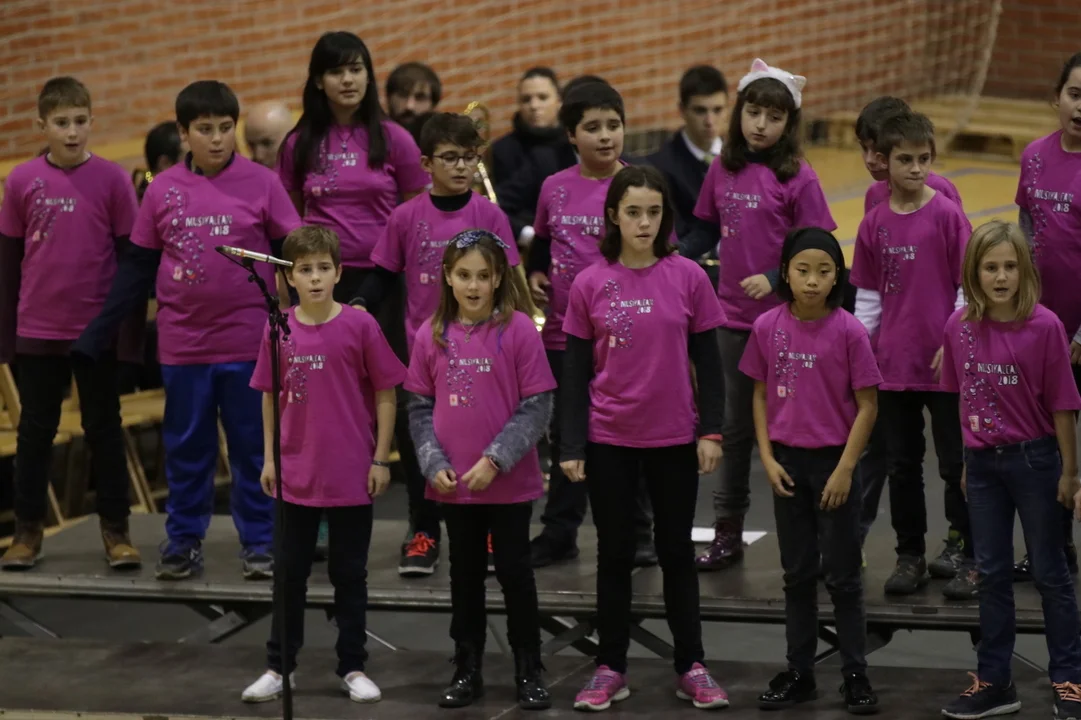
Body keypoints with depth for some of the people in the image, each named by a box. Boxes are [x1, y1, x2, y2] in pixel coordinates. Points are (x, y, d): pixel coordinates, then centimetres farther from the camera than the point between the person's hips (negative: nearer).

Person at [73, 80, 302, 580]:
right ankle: (183, 542, 19)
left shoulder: (261, 184, -3)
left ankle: (259, 543, 15)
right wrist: (96, 334, 5)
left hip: (248, 345, -2)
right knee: (186, 448, 10)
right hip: (182, 345, 2)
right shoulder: (162, 191, 2)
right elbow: (137, 268, 7)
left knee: (252, 446, 6)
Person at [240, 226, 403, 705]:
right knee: (290, 573, 11)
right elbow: (270, 396, 8)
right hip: (296, 474, 2)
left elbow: (385, 395, -3)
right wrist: (269, 458, 5)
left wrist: (380, 459, -5)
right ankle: (279, 666, 20)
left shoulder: (359, 325, -8)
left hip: (352, 476, -2)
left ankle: (352, 667, 19)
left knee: (349, 574, 9)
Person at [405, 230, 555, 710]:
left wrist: (496, 460, -16)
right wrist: (433, 463, -7)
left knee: (514, 571, 5)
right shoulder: (432, 335, 1)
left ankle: (529, 671, 16)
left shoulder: (519, 329, -9)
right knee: (465, 573, 13)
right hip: (453, 484, 3)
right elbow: (419, 406, 5)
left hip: (509, 482, -3)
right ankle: (467, 670, 22)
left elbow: (537, 406, -10)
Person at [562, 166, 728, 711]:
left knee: (677, 552, 10)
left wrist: (711, 431, -4)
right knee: (615, 555, 9)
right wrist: (571, 446, -4)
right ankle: (610, 670, 17)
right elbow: (575, 371, -1)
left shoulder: (688, 278, -4)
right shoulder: (590, 284, -4)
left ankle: (691, 668, 17)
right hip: (609, 441, 0)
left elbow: (708, 361, 1)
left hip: (674, 439, 0)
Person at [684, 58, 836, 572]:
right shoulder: (723, 170, 3)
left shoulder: (798, 178, -10)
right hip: (735, 316, 4)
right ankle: (727, 532, 23)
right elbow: (707, 230, 11)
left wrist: (774, 279, -24)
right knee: (737, 424, 14)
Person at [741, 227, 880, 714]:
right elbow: (761, 396, 6)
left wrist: (845, 469, -12)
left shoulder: (848, 331, -12)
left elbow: (867, 405, -8)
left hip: (835, 462, -3)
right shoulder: (768, 327, -3)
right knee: (798, 573, 12)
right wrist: (767, 458, -2)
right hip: (788, 463, 3)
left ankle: (855, 675, 12)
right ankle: (799, 673, 20)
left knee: (843, 576, 4)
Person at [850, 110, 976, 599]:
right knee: (902, 464, 11)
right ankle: (910, 555, 22)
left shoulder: (948, 215, -7)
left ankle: (972, 559, 12)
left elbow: (967, 287, -5)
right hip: (893, 365, 4)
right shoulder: (874, 224, 4)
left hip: (944, 364, -3)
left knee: (956, 463, 3)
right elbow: (867, 295, 10)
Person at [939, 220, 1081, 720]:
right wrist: (968, 462, 11)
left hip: (1033, 459, -4)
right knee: (992, 573, 12)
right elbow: (965, 398, 8)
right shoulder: (960, 327, -3)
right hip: (983, 462, 4)